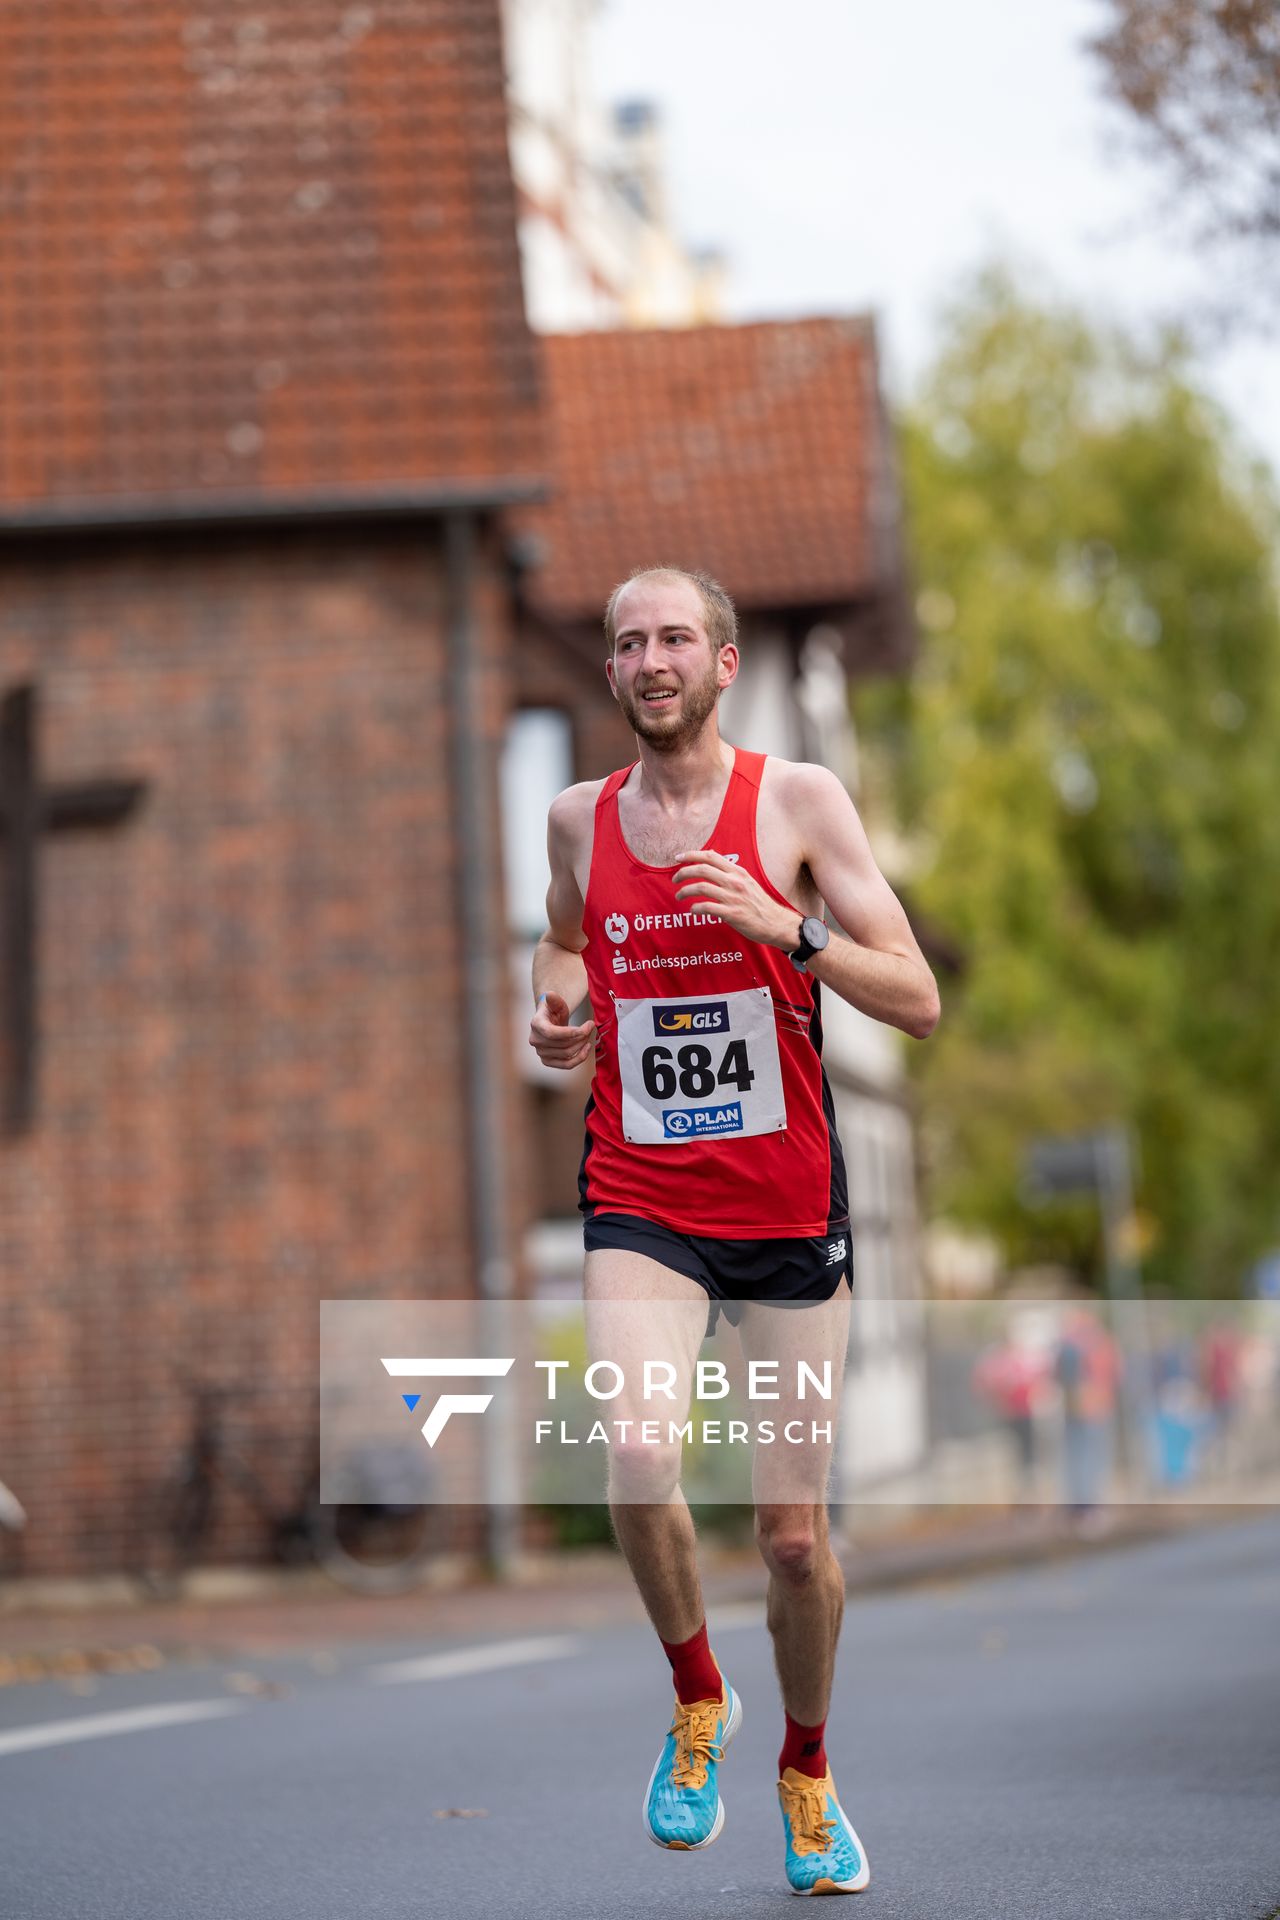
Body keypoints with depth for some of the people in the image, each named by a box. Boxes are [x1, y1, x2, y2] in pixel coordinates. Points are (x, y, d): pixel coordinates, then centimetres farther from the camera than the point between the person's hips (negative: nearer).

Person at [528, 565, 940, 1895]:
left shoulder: (798, 799, -3)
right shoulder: (578, 820, 6)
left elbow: (917, 1002, -6)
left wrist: (782, 928, -20)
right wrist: (554, 1011, 5)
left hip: (789, 1209, -1)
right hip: (640, 1202, 1)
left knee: (793, 1532, 5)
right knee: (639, 1466, -24)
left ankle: (806, 1771, 33)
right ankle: (698, 1699, 5)